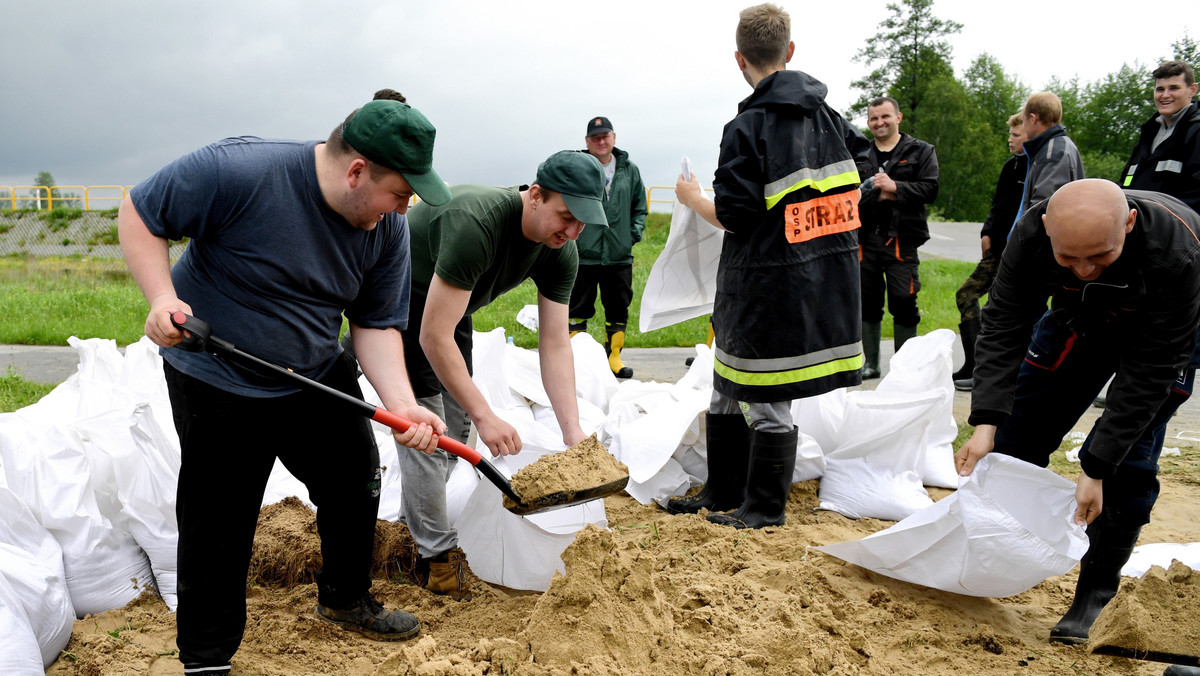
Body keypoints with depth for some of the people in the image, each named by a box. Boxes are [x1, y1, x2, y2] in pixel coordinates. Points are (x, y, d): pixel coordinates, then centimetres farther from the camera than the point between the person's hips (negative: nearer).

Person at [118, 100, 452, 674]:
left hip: (318, 377, 6)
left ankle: (346, 599, 42)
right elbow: (138, 214, -16)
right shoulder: (237, 172, -27)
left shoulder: (388, 228, -10)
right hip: (217, 386, -5)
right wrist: (162, 297, -30)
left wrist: (402, 405, -18)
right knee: (218, 526, 2)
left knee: (357, 483, 15)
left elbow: (376, 324, -5)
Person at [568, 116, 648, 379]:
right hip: (582, 255, -3)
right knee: (578, 309, 4)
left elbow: (640, 207, 17)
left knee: (619, 310, 11)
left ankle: (614, 357, 24)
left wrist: (634, 233, 5)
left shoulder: (629, 170, 9)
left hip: (619, 256, 3)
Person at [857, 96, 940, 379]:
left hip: (901, 238, -2)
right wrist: (878, 196, -11)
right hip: (866, 237, 2)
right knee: (868, 302, 7)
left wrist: (895, 187, -15)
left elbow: (930, 189, -4)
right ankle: (871, 363, 18)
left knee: (904, 303, -4)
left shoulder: (920, 151, 8)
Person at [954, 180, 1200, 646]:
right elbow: (1003, 330, -26)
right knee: (1020, 433, 1)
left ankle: (1095, 599, 2)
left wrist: (1096, 470, -35)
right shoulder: (1031, 233, -32)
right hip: (1079, 318, 4)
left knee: (1127, 458, -13)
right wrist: (986, 425, -36)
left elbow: (1146, 374, -35)